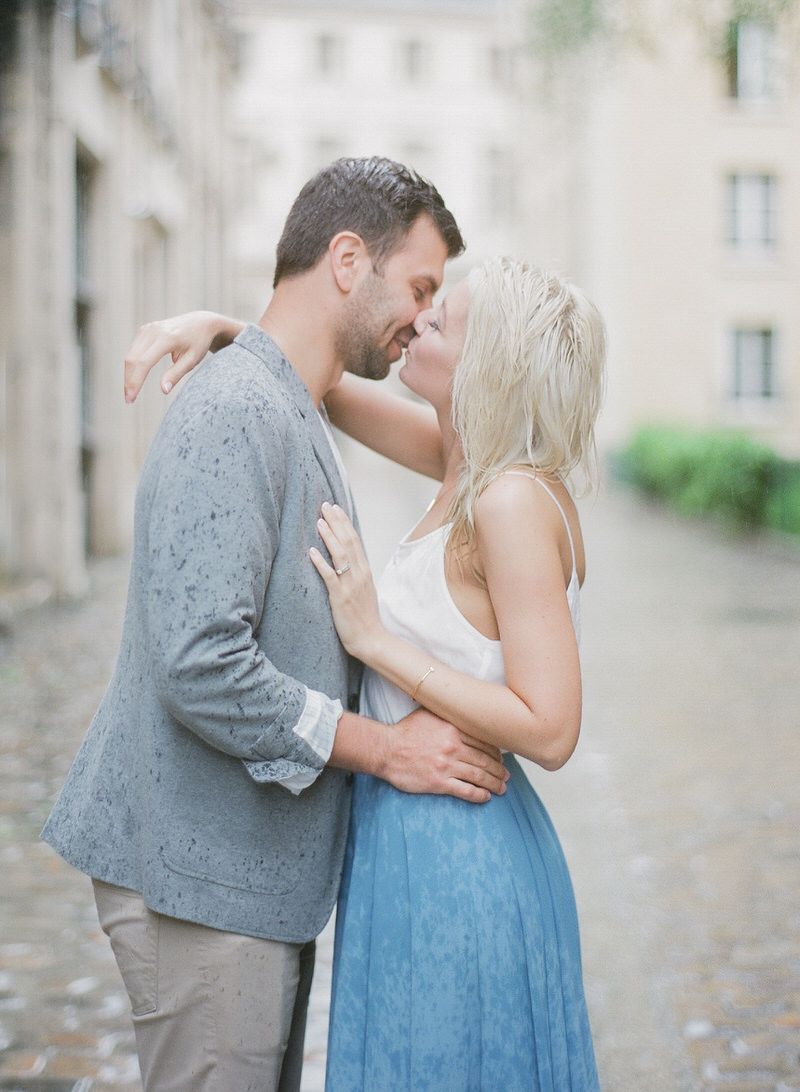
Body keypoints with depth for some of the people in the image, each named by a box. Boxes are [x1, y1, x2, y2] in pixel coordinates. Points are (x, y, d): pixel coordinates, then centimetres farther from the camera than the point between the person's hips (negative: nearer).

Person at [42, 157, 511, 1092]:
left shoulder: (296, 416, 14)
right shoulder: (234, 412, -20)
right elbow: (201, 669, -28)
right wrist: (386, 749, -18)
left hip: (263, 870, 10)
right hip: (201, 873, -10)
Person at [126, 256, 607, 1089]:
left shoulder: (516, 503, -22)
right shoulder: (471, 467, 3)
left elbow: (549, 731, -25)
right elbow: (322, 382, 16)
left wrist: (376, 638, -22)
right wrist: (217, 326, -1)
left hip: (456, 862, -9)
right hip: (414, 838, 9)